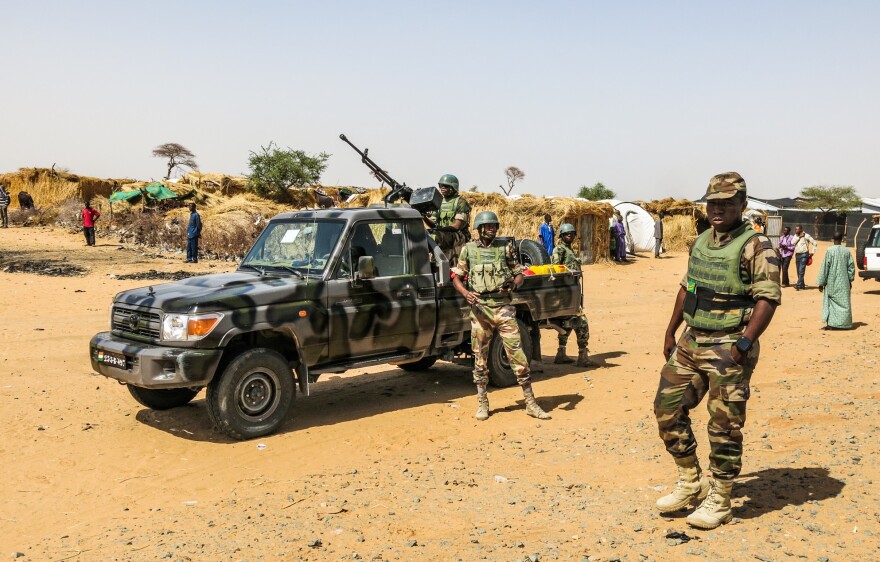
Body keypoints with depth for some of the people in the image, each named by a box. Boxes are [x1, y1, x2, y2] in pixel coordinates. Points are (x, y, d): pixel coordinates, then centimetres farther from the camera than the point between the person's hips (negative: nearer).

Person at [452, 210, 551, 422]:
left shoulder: (506, 247, 7)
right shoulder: (468, 249, 6)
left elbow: (519, 273, 9)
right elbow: (456, 277, 7)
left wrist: (513, 284, -14)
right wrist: (465, 293, -12)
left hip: (503, 307, 0)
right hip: (480, 308, 0)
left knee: (517, 354, -3)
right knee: (480, 358, 5)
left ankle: (531, 403, 5)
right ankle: (482, 403, 18)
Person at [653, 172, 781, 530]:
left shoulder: (755, 246, -11)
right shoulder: (700, 242, 12)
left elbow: (768, 299, -16)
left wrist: (744, 345, -23)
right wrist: (670, 332, 14)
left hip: (728, 349, -7)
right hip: (690, 342, 8)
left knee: (724, 427, 1)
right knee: (667, 409, 9)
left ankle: (719, 502, 16)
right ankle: (690, 482, 27)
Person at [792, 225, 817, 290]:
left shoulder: (806, 236, -6)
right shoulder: (796, 236, 11)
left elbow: (814, 243, -4)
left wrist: (812, 252, -6)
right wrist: (799, 237, -11)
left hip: (804, 255, -7)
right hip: (797, 255, 7)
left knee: (801, 270, -14)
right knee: (798, 271, 9)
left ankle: (798, 285, -19)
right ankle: (802, 285, 18)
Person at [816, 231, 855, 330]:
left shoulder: (830, 251, -11)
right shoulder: (846, 251, -1)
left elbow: (825, 267, -9)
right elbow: (851, 266, 4)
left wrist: (821, 282, -4)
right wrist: (850, 280, 16)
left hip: (831, 282, -3)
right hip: (843, 283, 3)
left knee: (830, 302, 6)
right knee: (843, 302, 10)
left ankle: (831, 324, 3)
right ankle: (843, 324, 11)